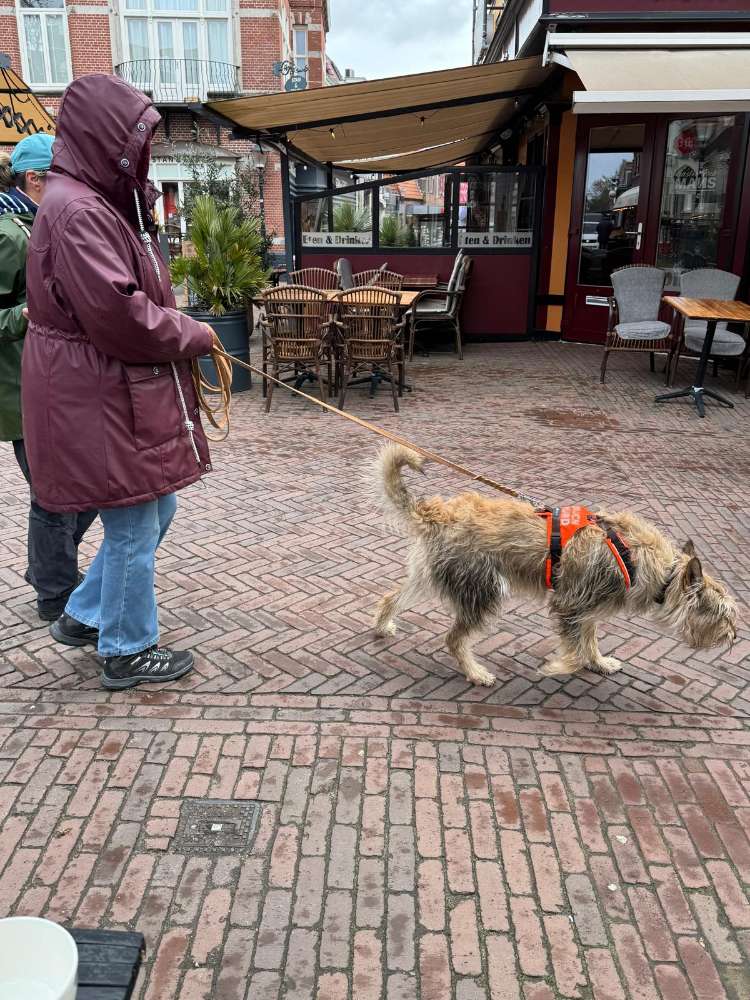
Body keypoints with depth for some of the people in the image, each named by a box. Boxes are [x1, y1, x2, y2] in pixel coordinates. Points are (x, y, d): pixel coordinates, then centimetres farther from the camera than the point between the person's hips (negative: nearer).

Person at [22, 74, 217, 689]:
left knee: (154, 510, 19)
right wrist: (193, 336, -12)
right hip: (101, 399, -10)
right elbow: (115, 311, -26)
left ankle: (84, 617, 34)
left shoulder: (103, 204, 16)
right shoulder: (77, 212, -18)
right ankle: (127, 652, 21)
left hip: (122, 390, 10)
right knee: (134, 526, 2)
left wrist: (183, 331, 4)